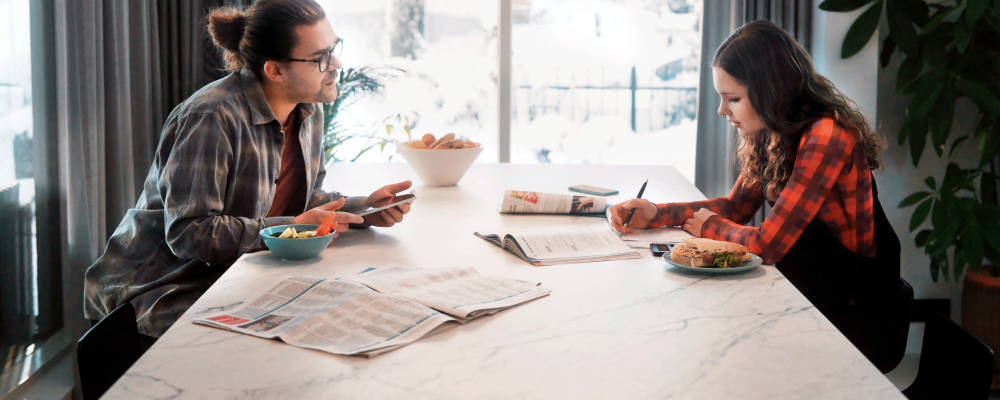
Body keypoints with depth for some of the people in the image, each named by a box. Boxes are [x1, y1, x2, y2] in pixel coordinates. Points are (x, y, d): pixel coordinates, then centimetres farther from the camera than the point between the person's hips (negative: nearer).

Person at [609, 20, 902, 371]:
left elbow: (768, 243, -25)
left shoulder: (825, 137, -24)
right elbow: (737, 206, 14)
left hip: (850, 318, -7)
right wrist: (655, 214, 0)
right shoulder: (772, 137, 3)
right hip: (804, 294, 7)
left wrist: (709, 227, -5)